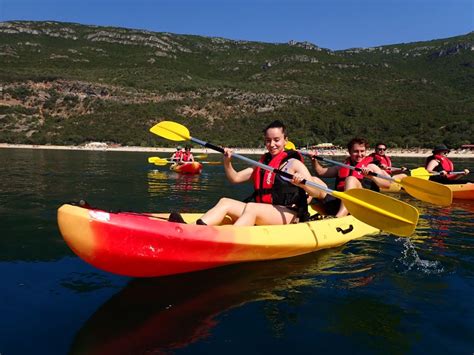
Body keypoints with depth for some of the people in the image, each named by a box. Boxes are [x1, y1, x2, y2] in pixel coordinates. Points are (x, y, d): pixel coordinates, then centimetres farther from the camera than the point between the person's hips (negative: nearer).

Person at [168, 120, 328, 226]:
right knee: (225, 202, -15)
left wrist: (303, 183, -25)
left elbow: (321, 194, -5)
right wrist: (227, 162, -1)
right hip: (262, 218, 6)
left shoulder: (294, 164, 3)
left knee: (251, 208, -33)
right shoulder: (261, 164, 21)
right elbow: (235, 178, 16)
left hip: (288, 217, -6)